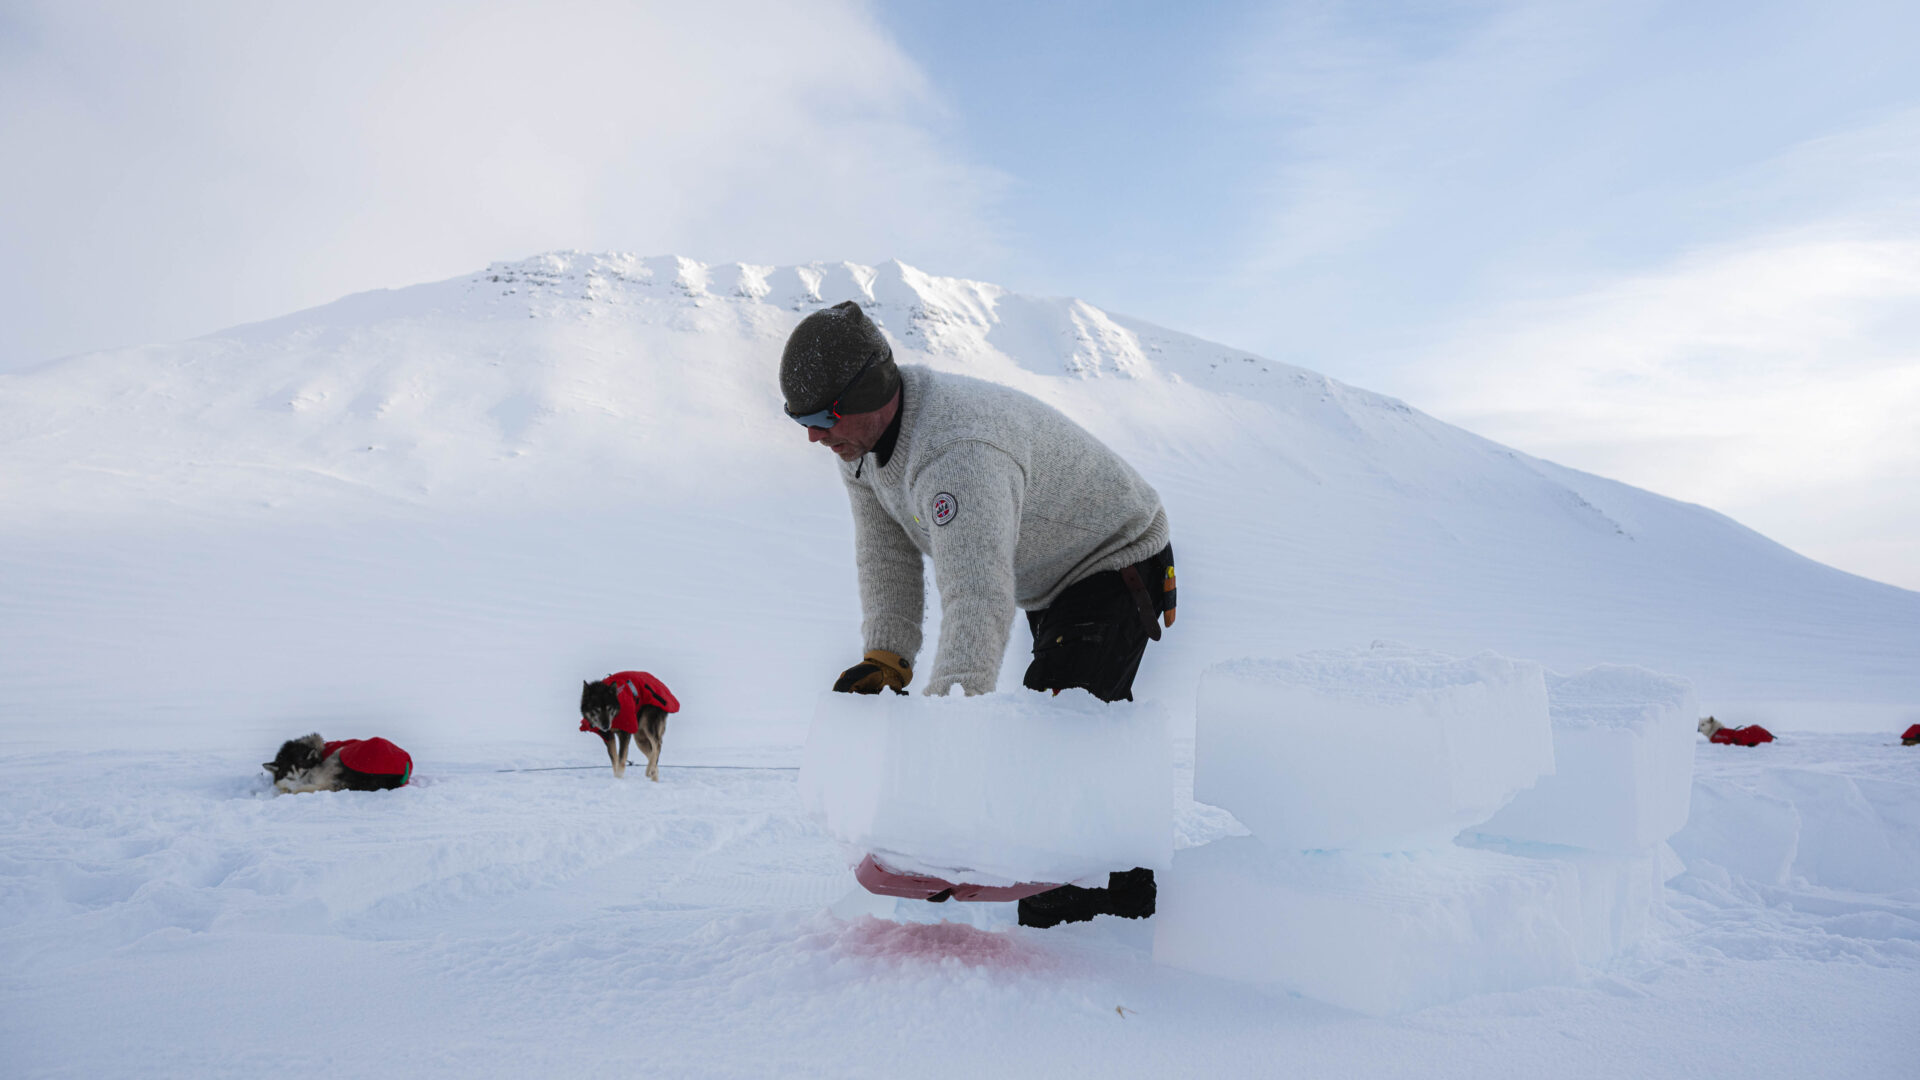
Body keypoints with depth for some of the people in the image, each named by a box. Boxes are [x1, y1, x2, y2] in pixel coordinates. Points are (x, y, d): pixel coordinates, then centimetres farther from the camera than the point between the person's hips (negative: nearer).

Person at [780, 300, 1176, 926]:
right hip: (1052, 582, 10)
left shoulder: (957, 453, -42)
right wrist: (885, 657, -15)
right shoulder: (860, 435, -10)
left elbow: (979, 599, -50)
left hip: (1117, 564, -10)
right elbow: (886, 553, -5)